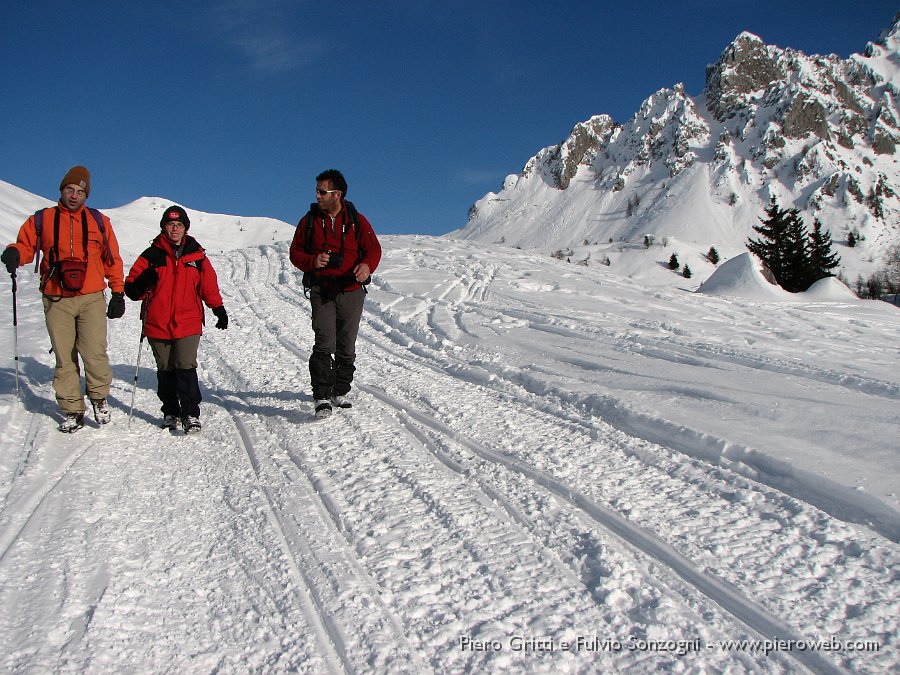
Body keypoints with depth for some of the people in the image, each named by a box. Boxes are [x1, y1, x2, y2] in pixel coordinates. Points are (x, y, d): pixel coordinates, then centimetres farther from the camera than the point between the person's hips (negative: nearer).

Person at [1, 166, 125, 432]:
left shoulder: (99, 221, 10)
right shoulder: (41, 220, 11)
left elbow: (112, 260, 12)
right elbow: (25, 245, 10)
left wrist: (118, 293, 7)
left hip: (92, 299, -1)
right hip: (56, 301, 1)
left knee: (94, 353, -12)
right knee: (64, 358, 3)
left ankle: (99, 396, 13)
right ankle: (72, 409, 14)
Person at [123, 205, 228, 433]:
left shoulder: (197, 255, 8)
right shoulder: (152, 255, 5)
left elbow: (209, 286, 15)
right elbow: (131, 287, 4)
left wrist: (219, 309, 11)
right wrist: (142, 284, -18)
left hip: (188, 323, -1)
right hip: (158, 324, 1)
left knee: (186, 368, -11)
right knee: (166, 371, 9)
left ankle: (191, 414, -5)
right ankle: (170, 412, 22)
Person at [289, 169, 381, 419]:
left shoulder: (357, 221, 3)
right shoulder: (309, 221, 5)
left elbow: (374, 249, 2)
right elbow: (295, 252, 8)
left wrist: (367, 265, -21)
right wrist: (312, 261, -14)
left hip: (352, 292, 1)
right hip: (322, 292, -1)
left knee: (347, 347, 9)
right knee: (324, 345, -13)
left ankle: (340, 392, 25)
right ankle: (322, 397, -13)